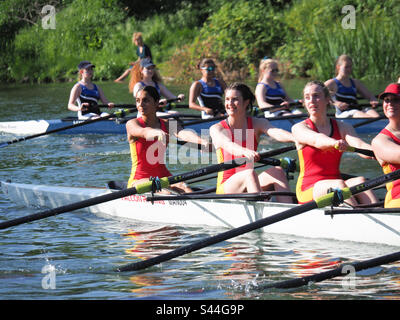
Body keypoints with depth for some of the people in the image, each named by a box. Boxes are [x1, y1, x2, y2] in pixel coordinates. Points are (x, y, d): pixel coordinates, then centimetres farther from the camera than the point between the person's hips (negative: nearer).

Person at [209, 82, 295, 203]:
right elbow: (228, 144, -25)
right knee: (250, 173, -33)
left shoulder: (257, 124, 7)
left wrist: (295, 138, -39)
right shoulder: (216, 129, -2)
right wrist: (245, 151, -49)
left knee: (277, 171, -25)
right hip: (226, 188, -3)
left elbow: (275, 132, -15)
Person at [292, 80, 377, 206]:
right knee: (339, 184, -32)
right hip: (308, 189, -3)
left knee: (359, 181, -27)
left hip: (335, 186, 3)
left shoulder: (343, 128, 12)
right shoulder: (299, 128, 1)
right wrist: (335, 143, -46)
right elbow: (315, 139, -23)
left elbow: (359, 145, -9)